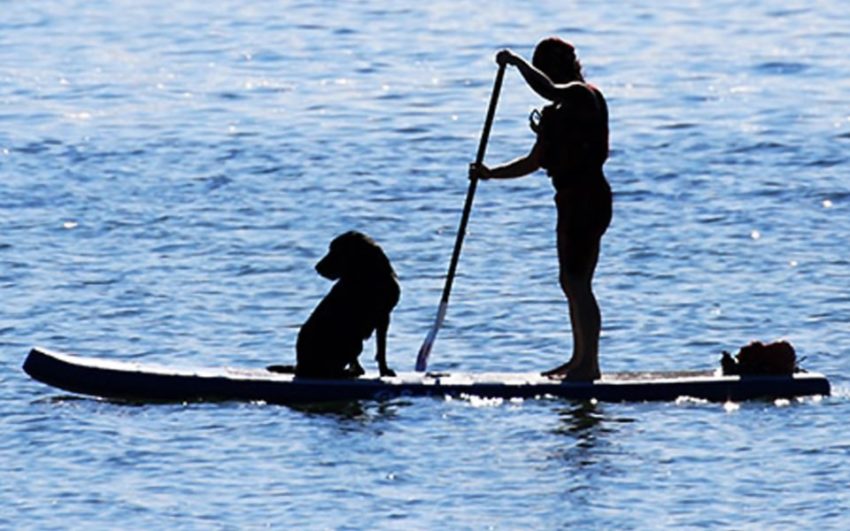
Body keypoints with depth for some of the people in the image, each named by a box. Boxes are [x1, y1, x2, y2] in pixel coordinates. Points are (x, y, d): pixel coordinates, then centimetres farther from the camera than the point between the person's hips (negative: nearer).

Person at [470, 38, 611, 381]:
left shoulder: (582, 96, -10)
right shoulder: (561, 110, 19)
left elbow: (548, 90, -32)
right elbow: (534, 162, 22)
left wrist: (516, 62, -20)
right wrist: (490, 173, 13)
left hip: (586, 199, -10)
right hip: (572, 199, 10)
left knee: (577, 281, -10)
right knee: (572, 282, 14)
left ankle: (589, 363, -8)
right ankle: (580, 360, 20)